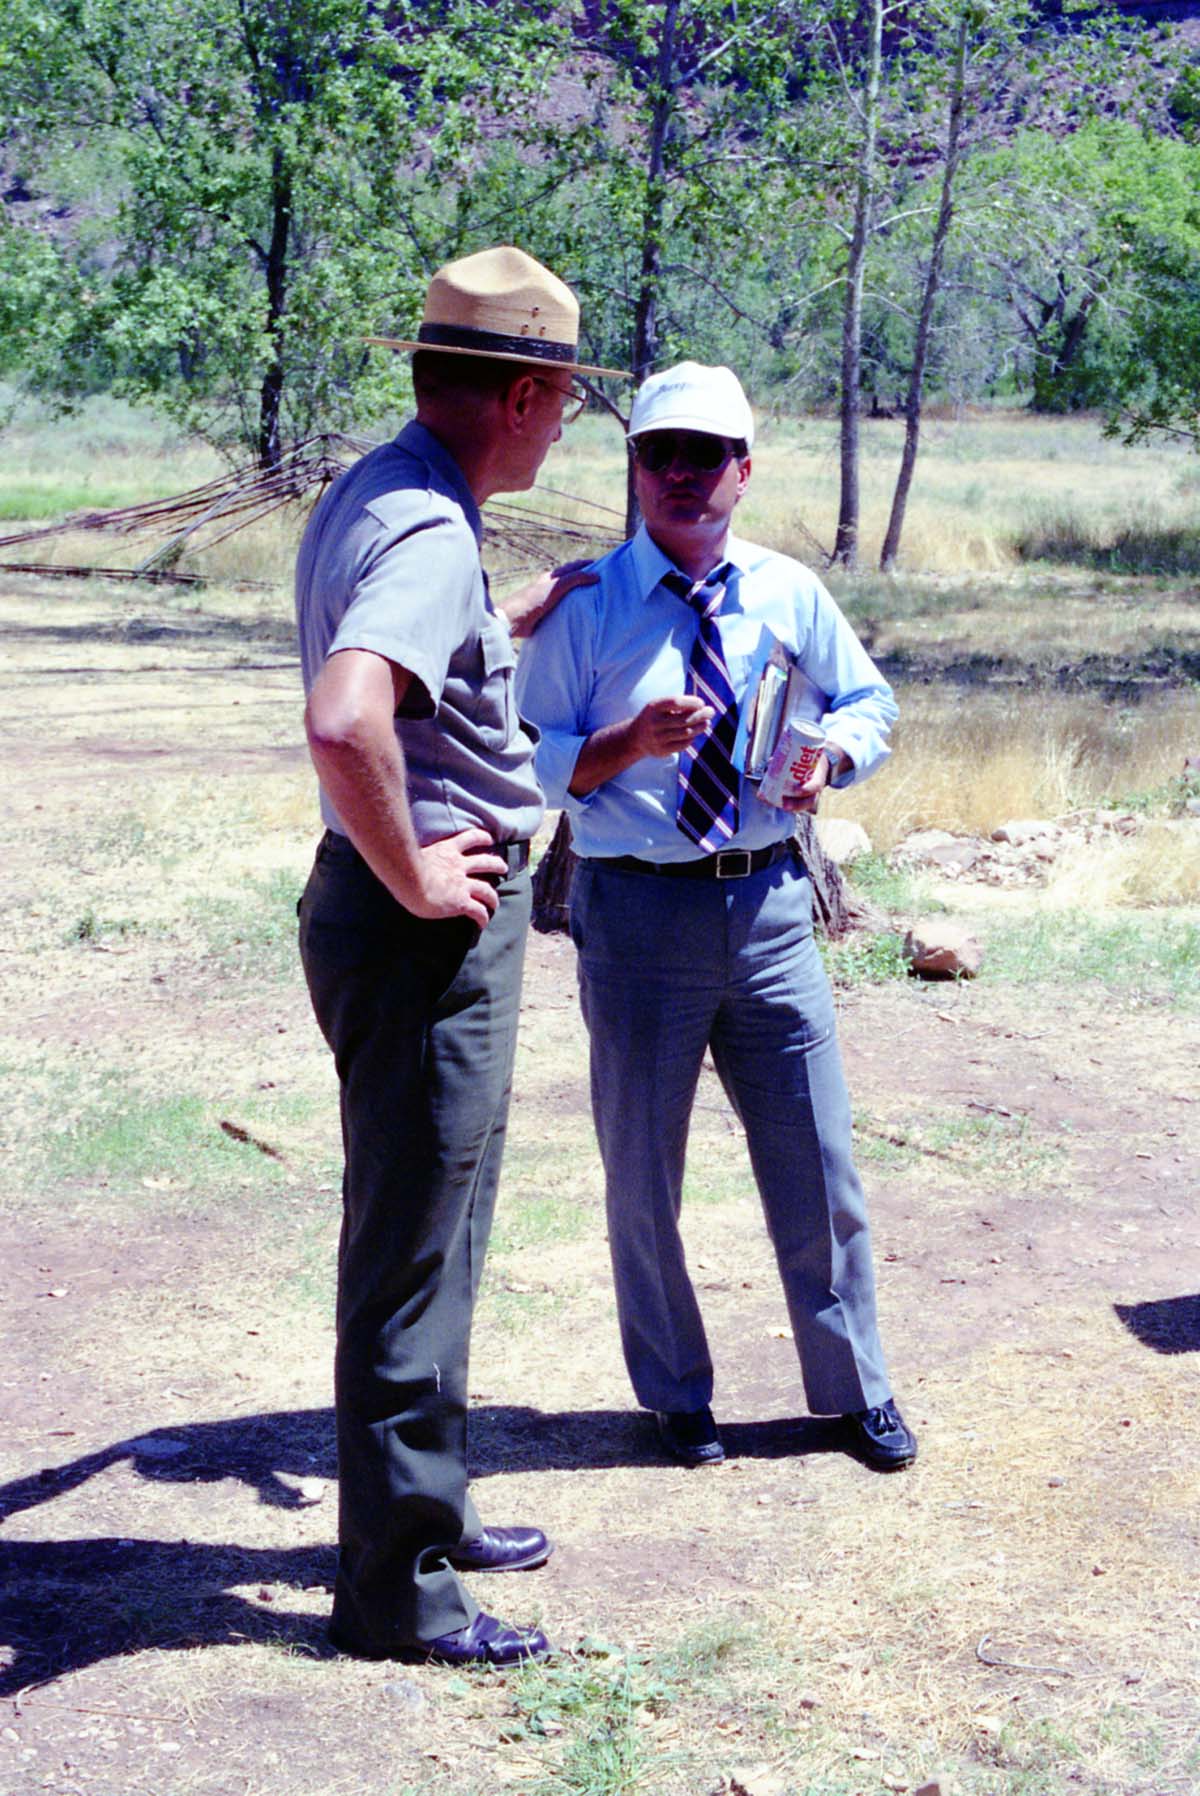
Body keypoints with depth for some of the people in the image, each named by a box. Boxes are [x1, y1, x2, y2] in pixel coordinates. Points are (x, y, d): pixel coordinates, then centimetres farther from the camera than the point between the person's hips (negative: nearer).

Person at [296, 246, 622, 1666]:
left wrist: (540, 605, 39)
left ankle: (424, 1510, 36)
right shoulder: (427, 530, -22)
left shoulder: (368, 497, 12)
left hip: (415, 910, 10)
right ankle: (397, 1588, 11)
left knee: (425, 1237, 21)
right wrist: (413, 881, -26)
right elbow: (345, 719, -39)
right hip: (430, 927, -10)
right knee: (414, 1254, 0)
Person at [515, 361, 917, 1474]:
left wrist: (829, 753, -4)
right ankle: (674, 1394, 28)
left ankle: (854, 1389, 26)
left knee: (816, 1161, 9)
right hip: (638, 910, -2)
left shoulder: (792, 596, 6)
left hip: (771, 901, 2)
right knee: (641, 1173, 9)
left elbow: (870, 703, 18)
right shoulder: (585, 607, -3)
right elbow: (529, 762, -5)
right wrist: (629, 743, -22)